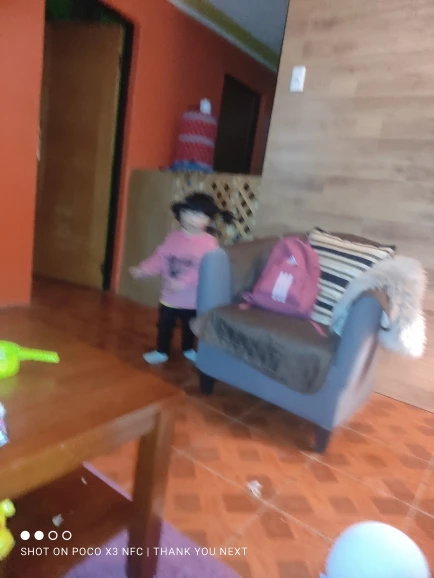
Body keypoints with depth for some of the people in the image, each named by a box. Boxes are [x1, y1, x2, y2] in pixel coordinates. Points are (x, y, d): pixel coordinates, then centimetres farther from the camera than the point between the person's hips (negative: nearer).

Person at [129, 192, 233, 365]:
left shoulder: (209, 243, -16)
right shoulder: (173, 237, -2)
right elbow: (160, 258, -2)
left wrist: (183, 282, -35)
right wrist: (143, 270, -14)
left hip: (193, 297, -2)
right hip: (170, 295, 2)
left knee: (190, 326, 20)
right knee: (165, 324, 14)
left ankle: (189, 349, 45)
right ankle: (162, 351, 35)